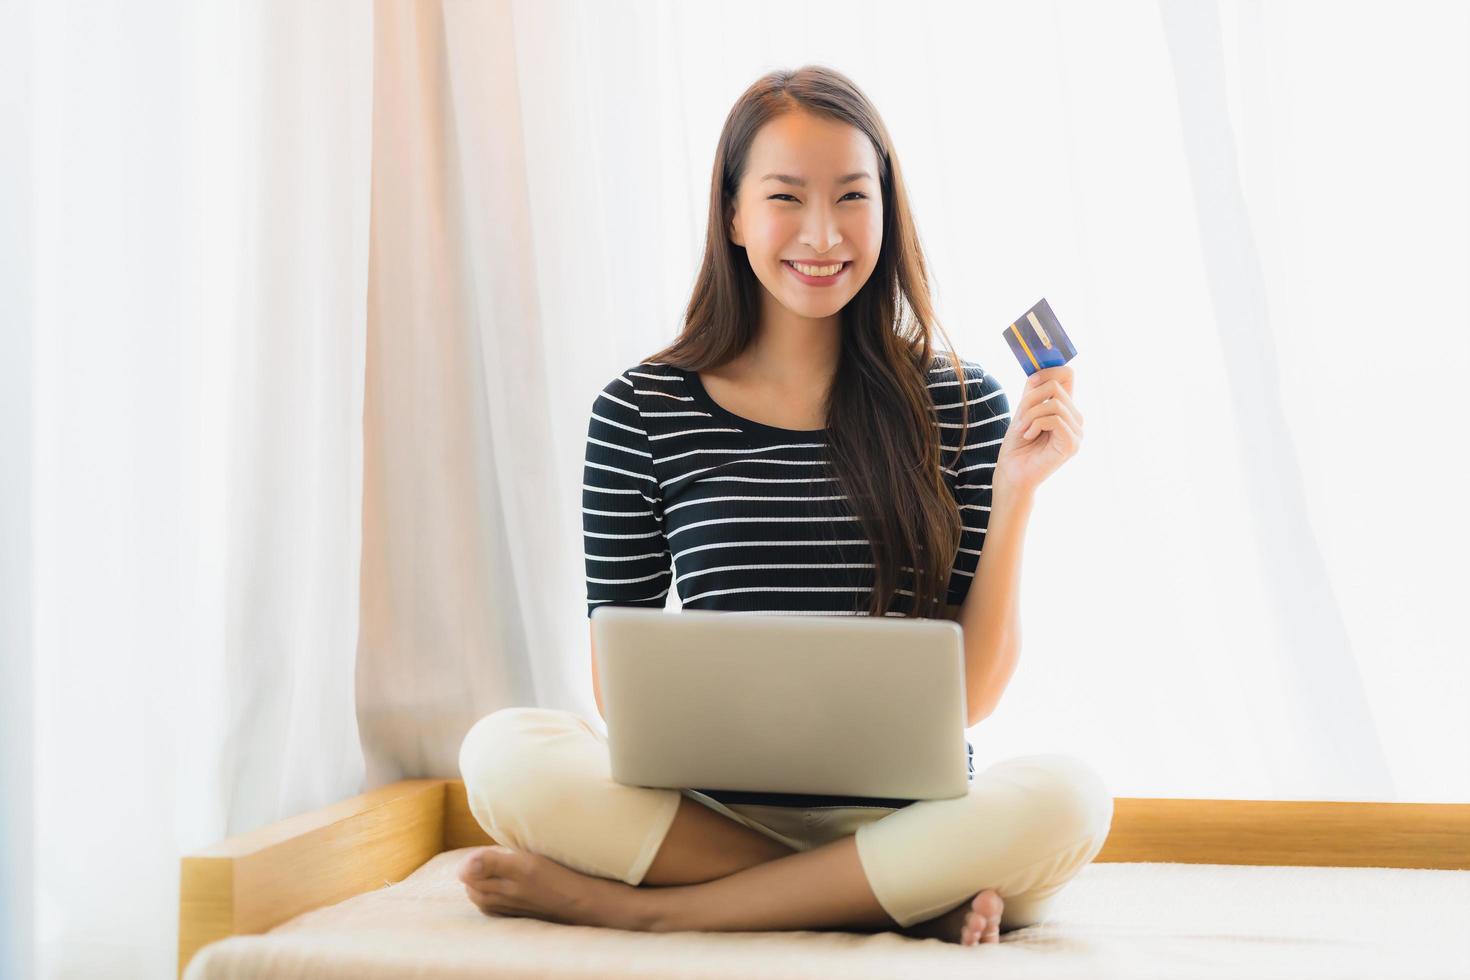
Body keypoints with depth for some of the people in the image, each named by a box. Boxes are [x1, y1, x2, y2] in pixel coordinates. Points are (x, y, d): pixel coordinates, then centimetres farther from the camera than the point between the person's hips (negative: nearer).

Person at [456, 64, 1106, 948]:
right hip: (712, 808, 0)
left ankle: (642, 907, -19)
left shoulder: (959, 404, 4)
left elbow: (972, 695, 2)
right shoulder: (642, 413, 3)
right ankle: (910, 900, -21)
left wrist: (1016, 495, -9)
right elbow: (619, 676, 4)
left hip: (903, 817, 0)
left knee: (1065, 795, -31)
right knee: (506, 751, -26)